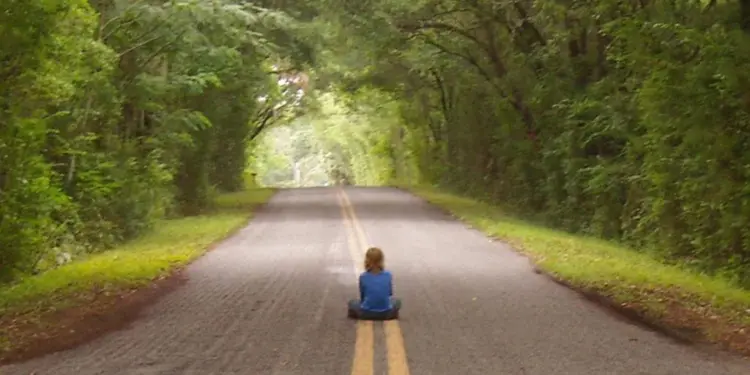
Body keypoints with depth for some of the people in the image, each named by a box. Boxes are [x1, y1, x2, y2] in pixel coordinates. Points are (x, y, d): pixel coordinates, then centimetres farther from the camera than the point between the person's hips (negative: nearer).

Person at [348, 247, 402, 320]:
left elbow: (362, 296, 6)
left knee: (352, 303, 30)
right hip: (385, 313, 1)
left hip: (366, 313, -1)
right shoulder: (388, 275, -4)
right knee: (397, 301, 33)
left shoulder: (363, 277, -8)